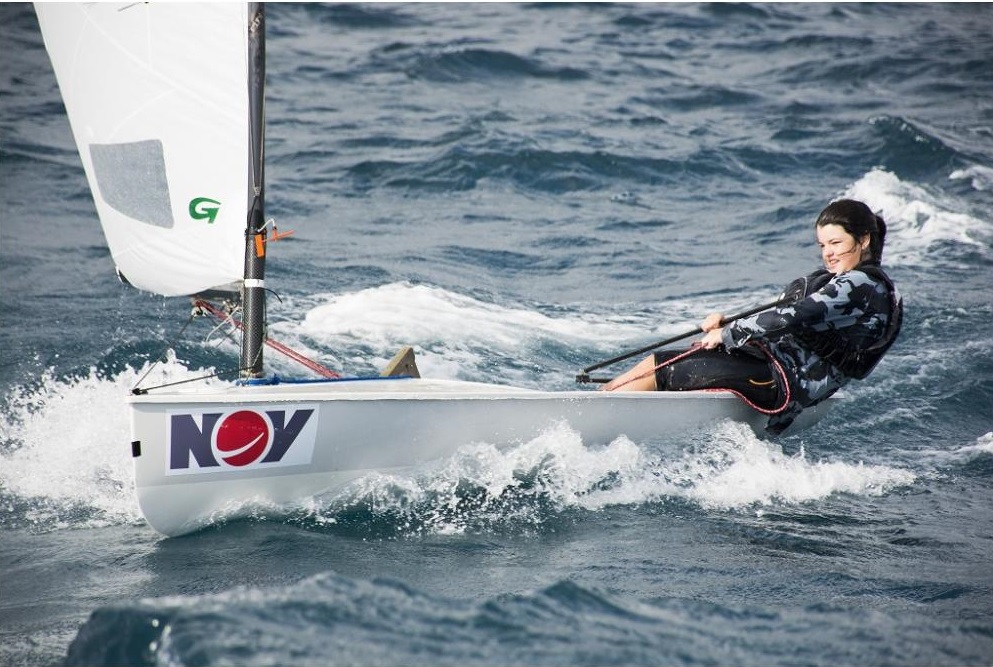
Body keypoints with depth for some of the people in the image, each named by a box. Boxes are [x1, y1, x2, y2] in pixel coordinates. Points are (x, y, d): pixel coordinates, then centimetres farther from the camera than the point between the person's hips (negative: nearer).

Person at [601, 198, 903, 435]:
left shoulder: (863, 285, -11)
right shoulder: (836, 283, 20)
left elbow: (793, 318, -21)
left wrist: (727, 334, -12)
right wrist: (725, 325, 5)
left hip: (781, 384, -10)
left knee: (657, 373, -14)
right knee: (653, 363, 2)